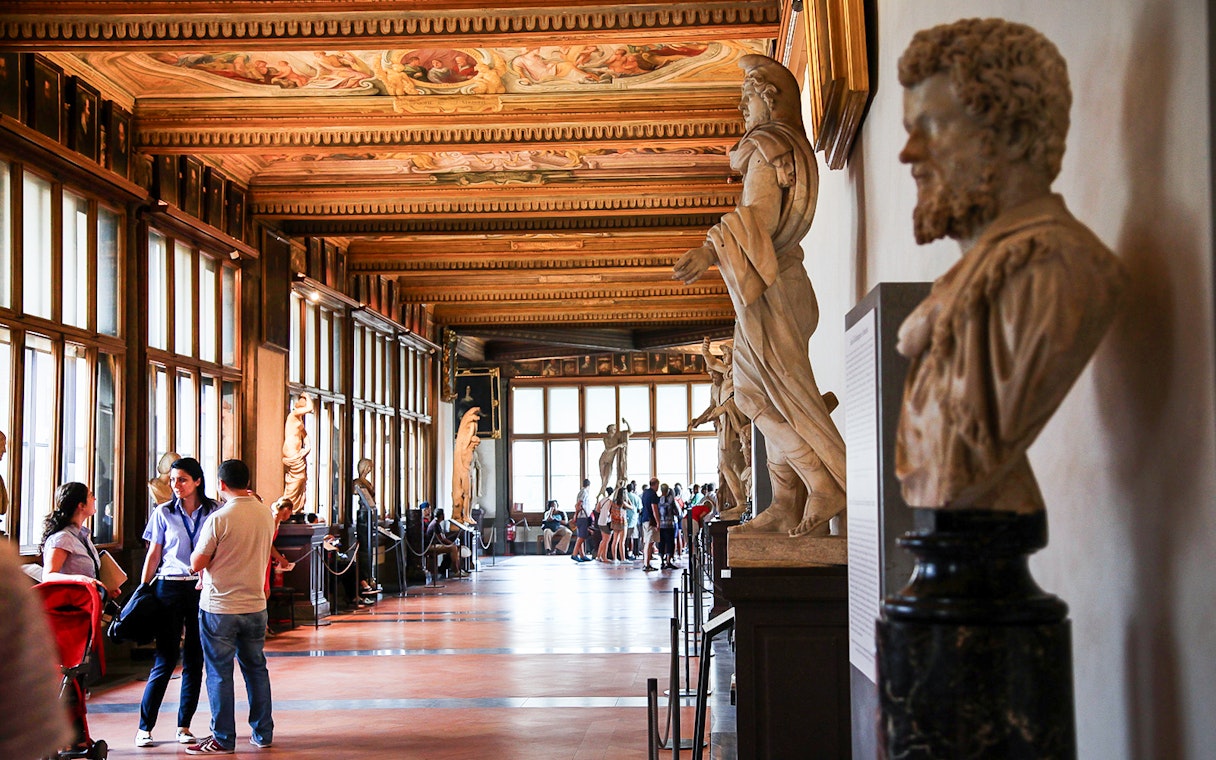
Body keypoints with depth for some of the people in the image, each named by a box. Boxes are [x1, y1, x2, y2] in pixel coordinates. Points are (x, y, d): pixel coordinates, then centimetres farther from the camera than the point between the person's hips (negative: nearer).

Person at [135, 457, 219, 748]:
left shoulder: (213, 512, 5)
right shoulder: (163, 513, 5)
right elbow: (153, 555, 8)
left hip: (202, 589, 1)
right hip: (169, 588, -1)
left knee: (194, 659, 5)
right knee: (166, 659, -4)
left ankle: (184, 725, 14)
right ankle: (145, 727, 5)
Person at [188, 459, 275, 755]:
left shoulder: (218, 519, -17)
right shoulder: (266, 515, 1)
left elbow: (196, 564, -12)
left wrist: (197, 550, 9)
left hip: (219, 607, -5)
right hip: (255, 605, 5)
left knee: (219, 673, 3)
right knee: (256, 668, 15)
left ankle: (223, 739, 8)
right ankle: (263, 733, 21)